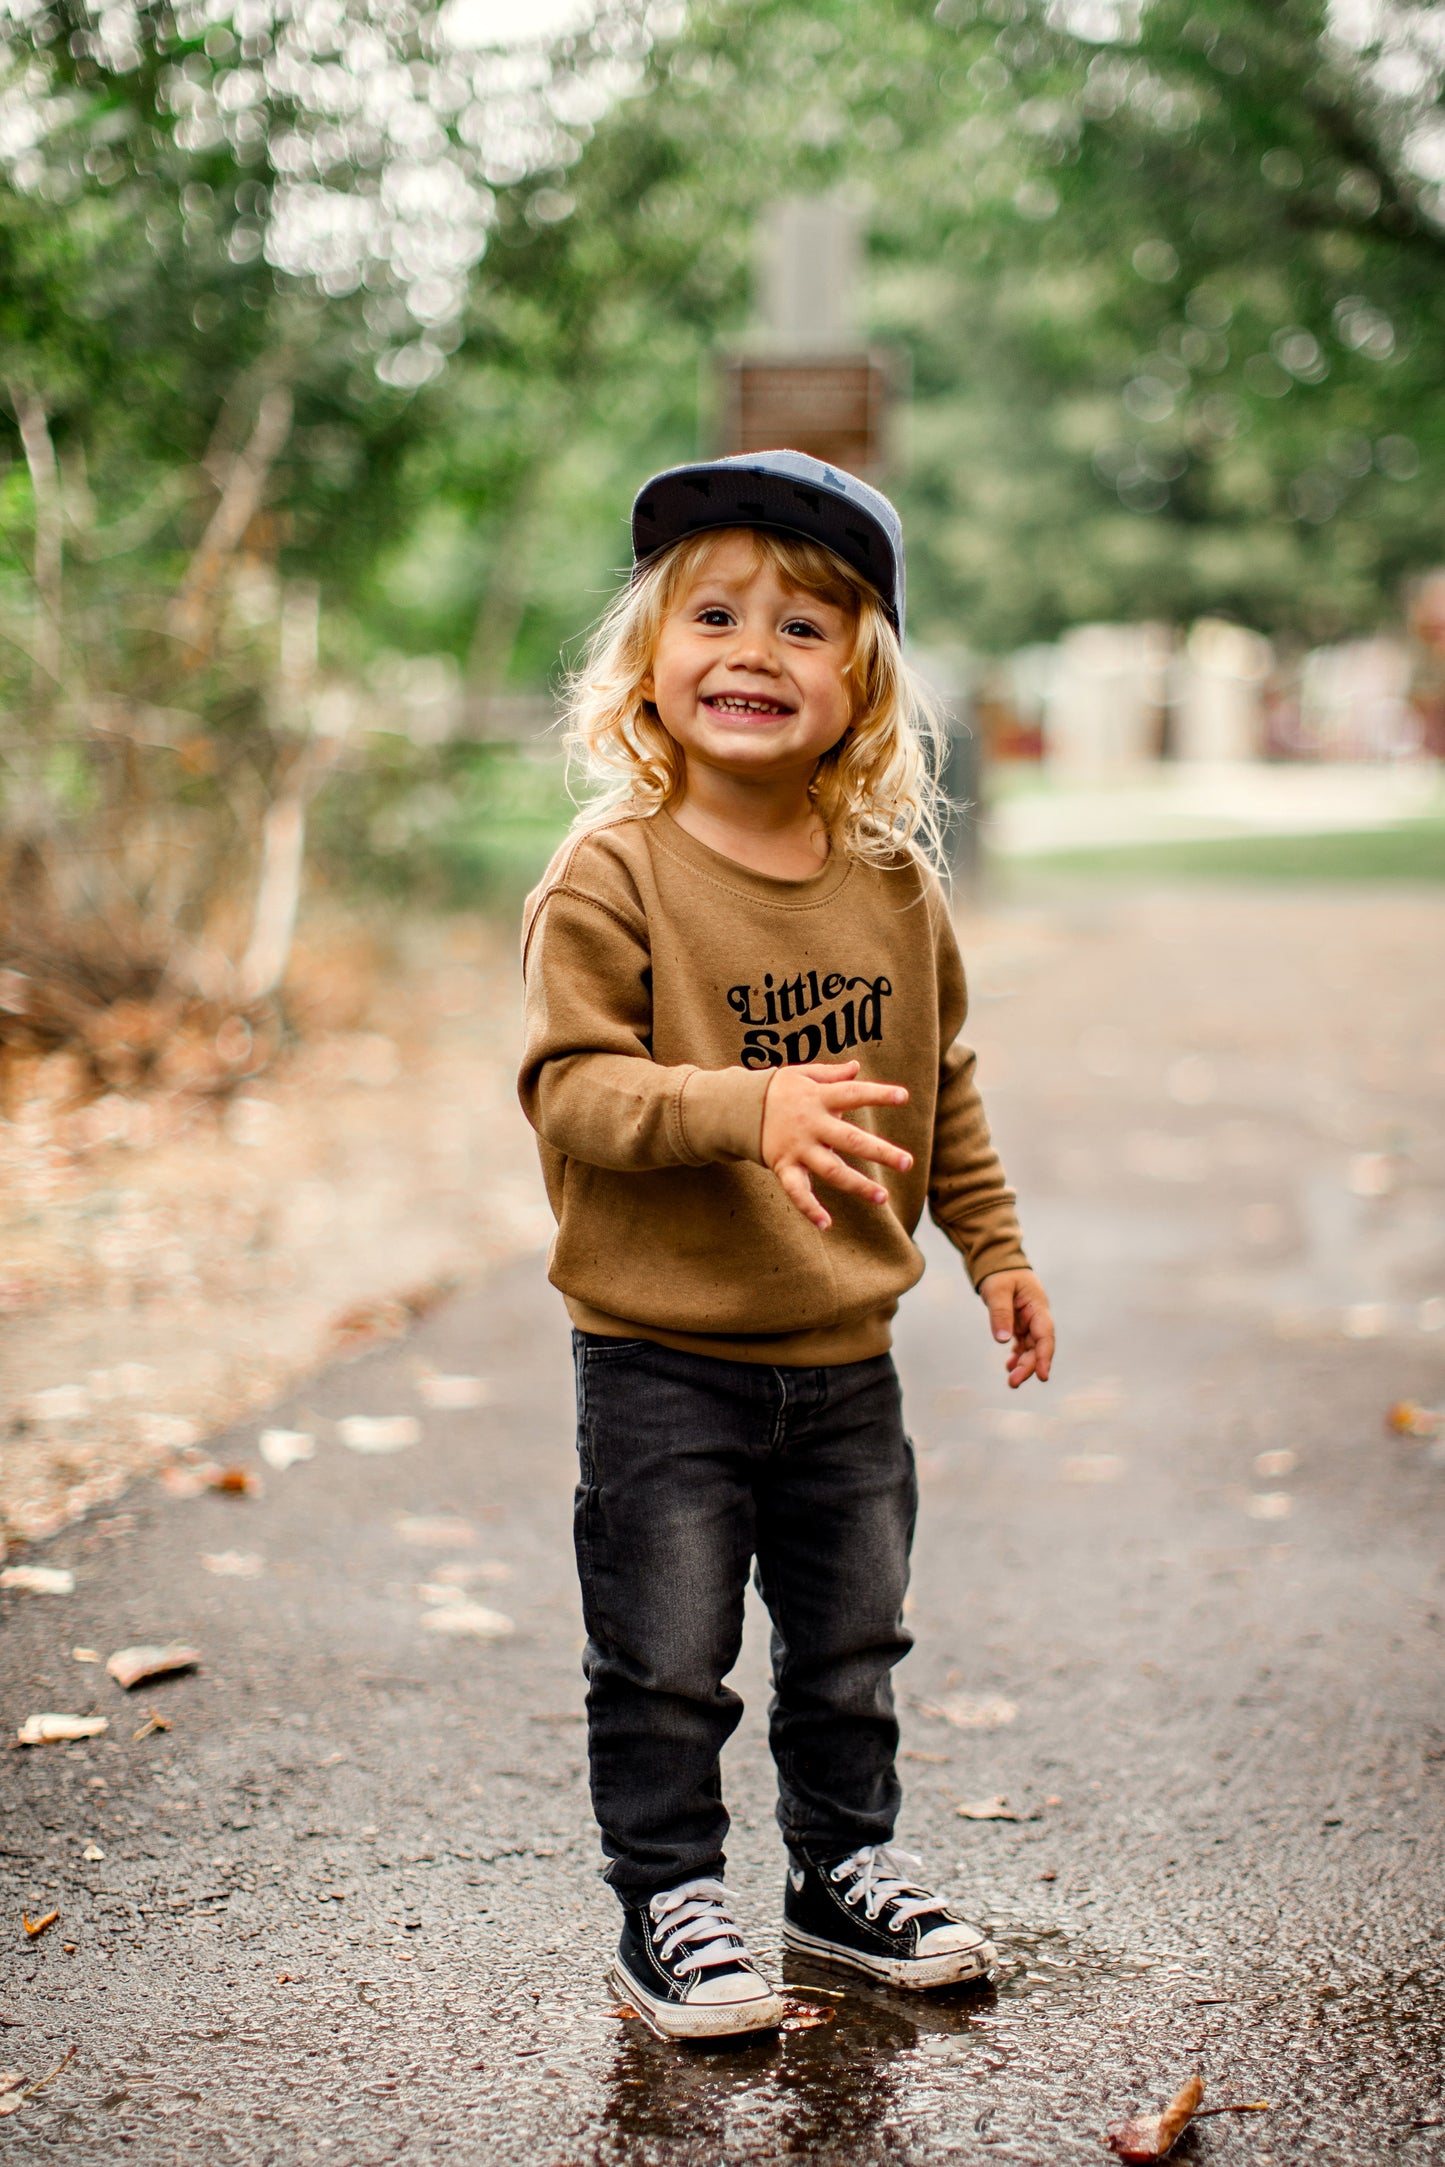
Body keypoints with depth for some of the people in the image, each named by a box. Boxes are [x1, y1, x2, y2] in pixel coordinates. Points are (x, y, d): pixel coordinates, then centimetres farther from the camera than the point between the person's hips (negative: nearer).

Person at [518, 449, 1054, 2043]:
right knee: (664, 1663, 4)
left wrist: (993, 1248, 16)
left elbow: (941, 1082, 14)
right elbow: (571, 1084, -20)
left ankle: (843, 1866, 38)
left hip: (846, 1355, 5)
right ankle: (667, 1909, 22)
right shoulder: (612, 871, -14)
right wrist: (751, 1108, -33)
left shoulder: (893, 880, 3)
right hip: (663, 1358, -5)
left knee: (852, 1643, 19)